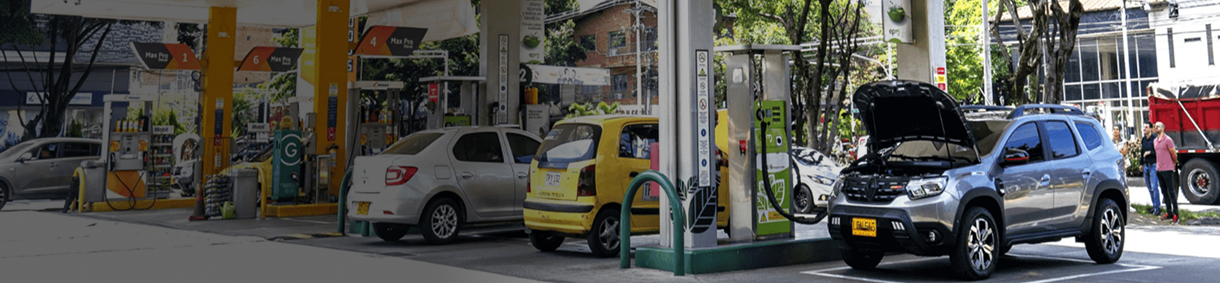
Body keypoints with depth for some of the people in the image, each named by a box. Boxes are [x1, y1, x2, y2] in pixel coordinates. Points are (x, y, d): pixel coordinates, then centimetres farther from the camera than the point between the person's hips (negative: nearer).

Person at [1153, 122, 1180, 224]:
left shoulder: (1168, 140, -9)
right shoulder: (1155, 141, 13)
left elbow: (1174, 154, -3)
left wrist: (1174, 165, 9)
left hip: (1168, 170, -7)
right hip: (1159, 170, 7)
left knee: (1172, 192, -5)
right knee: (1164, 192, 11)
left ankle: (1175, 214, -2)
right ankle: (1169, 213, 18)